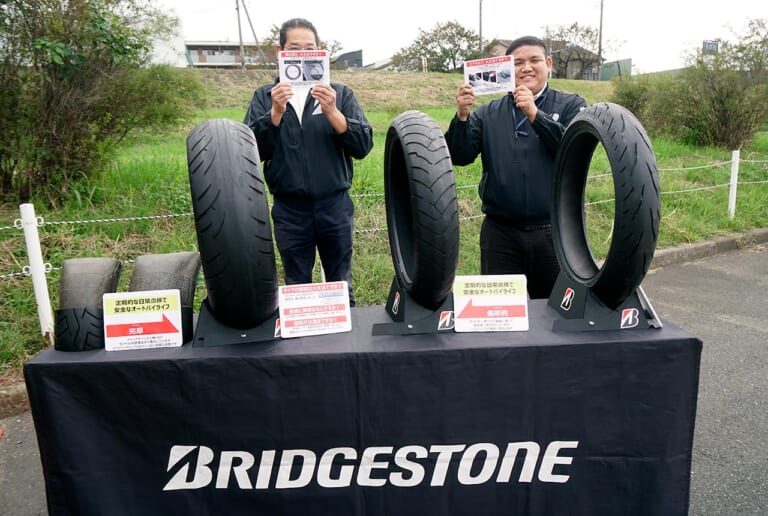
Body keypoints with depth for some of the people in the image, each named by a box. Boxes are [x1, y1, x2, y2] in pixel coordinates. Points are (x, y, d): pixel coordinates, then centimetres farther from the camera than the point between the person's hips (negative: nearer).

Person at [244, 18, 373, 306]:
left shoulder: (340, 94, 3)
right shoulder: (264, 97, 4)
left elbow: (363, 146, -7)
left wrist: (332, 113, -20)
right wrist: (276, 113, -18)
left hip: (334, 206, 0)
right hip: (289, 209, 0)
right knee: (297, 288, 14)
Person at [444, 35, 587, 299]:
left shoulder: (571, 106, 5)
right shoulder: (487, 114, 9)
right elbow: (460, 156, 0)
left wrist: (534, 114, -18)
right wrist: (462, 116, -16)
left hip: (554, 232, 0)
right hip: (500, 232, 1)